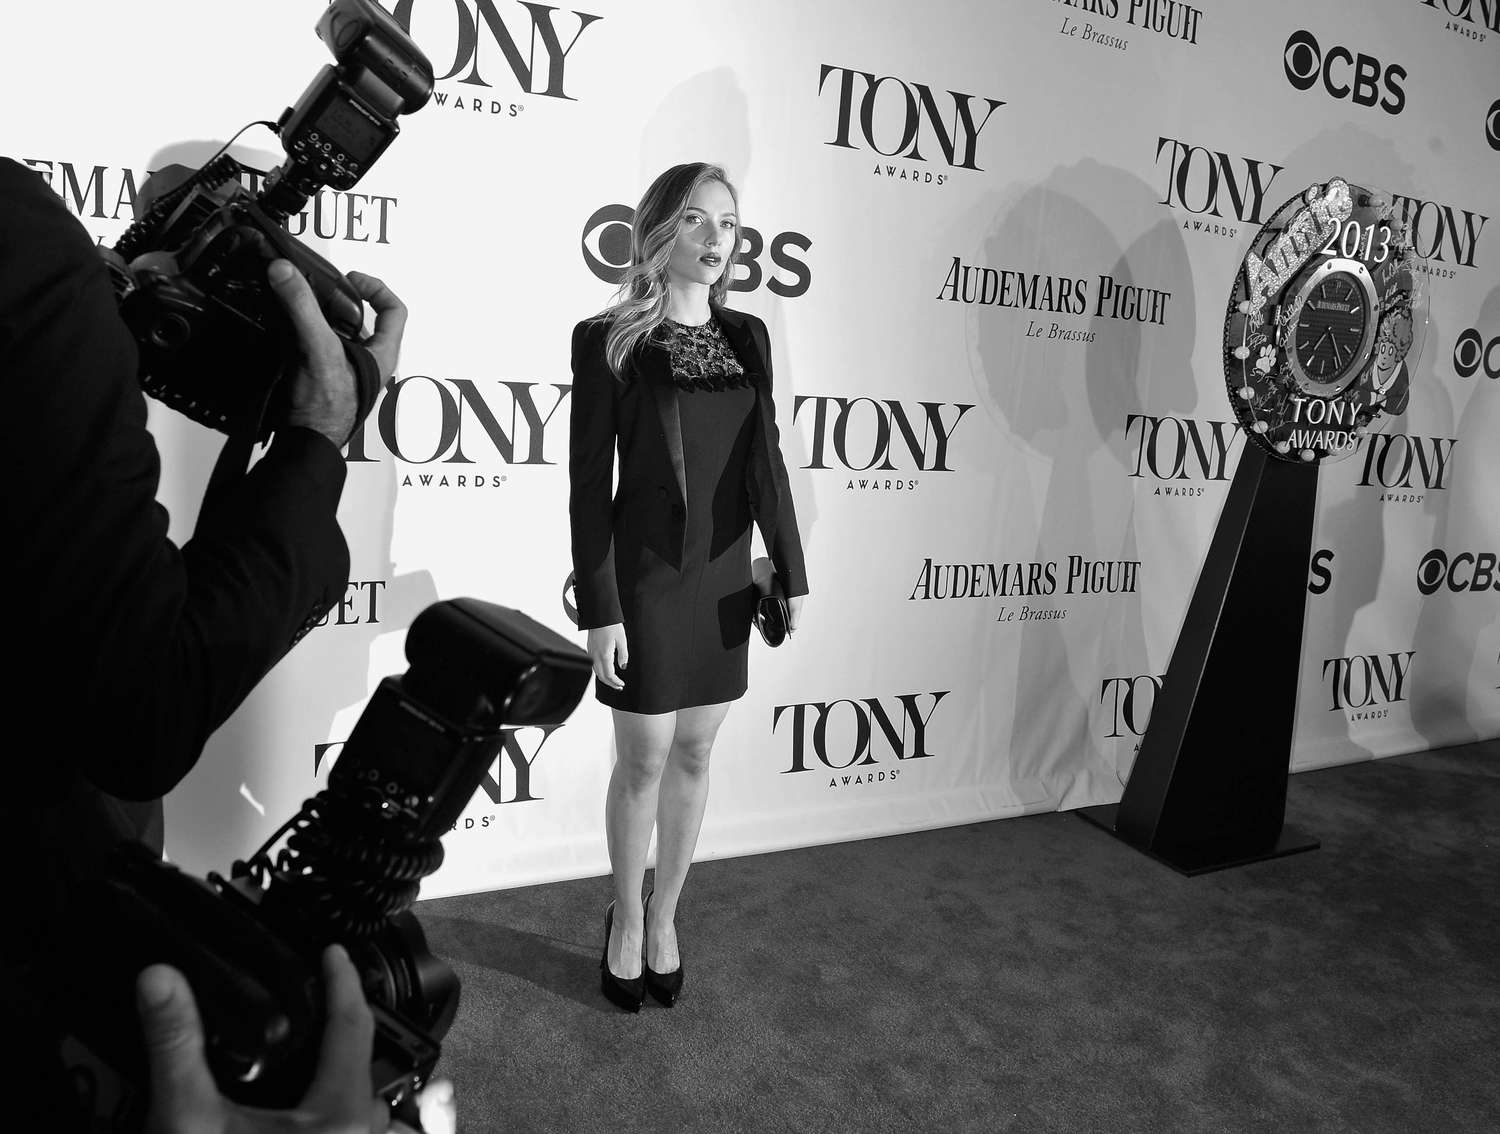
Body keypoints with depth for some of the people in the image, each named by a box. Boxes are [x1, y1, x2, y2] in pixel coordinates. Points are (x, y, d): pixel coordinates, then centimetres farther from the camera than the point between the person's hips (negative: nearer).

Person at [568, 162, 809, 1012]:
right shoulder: (608, 340, -8)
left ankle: (665, 918, 32)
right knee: (644, 760, 6)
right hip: (646, 574, -4)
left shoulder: (747, 337, 6)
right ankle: (626, 919, 30)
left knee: (694, 755, 12)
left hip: (724, 576, 4)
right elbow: (589, 481, -9)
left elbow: (767, 459, 8)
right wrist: (598, 607, -13)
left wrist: (792, 570, 4)